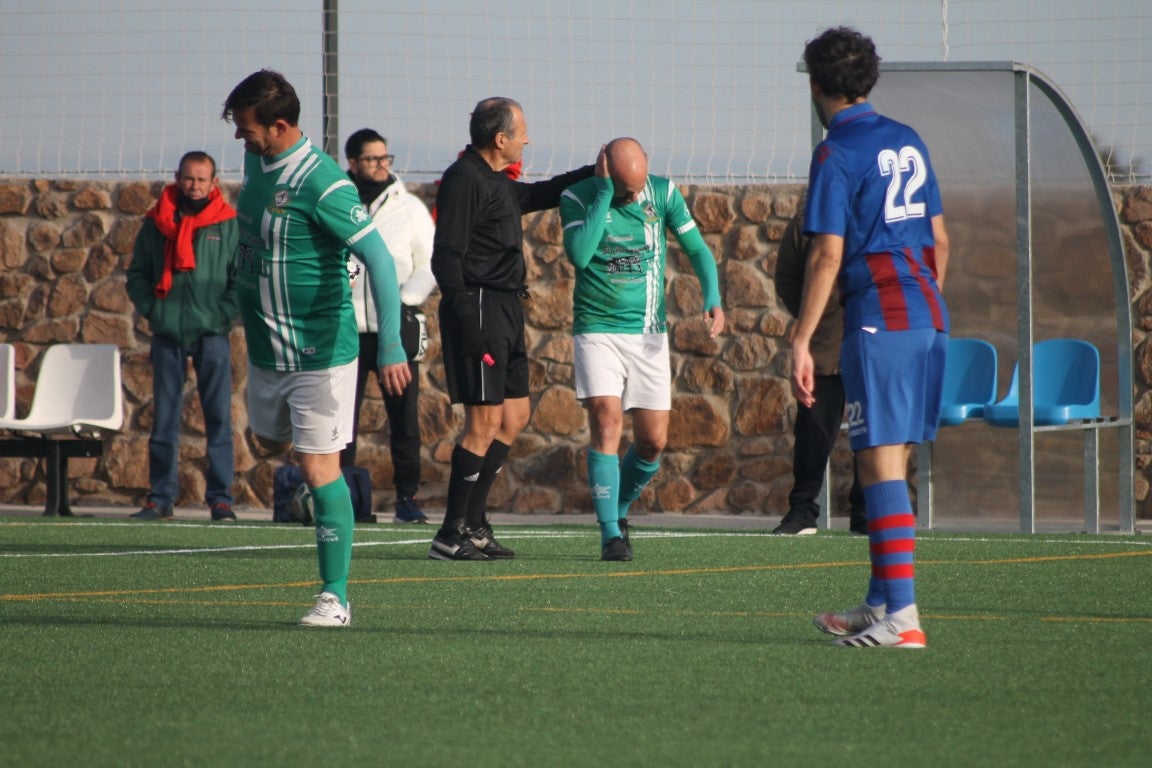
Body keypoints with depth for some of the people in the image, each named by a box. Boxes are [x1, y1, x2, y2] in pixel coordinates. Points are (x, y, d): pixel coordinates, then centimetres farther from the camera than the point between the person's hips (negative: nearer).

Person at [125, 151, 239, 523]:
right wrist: (151, 308, -2)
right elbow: (137, 274, 13)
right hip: (167, 335, 2)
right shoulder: (156, 222, 8)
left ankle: (220, 499, 0)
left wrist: (223, 313, -10)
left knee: (219, 418, -2)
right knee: (164, 420, 4)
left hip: (211, 334, -2)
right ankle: (160, 498, 8)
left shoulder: (229, 224, 2)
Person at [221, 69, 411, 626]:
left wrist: (391, 347, -30)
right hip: (265, 349, 8)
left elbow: (378, 257, -25)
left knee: (318, 467, -9)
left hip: (320, 349, -8)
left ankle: (335, 596, -4)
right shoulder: (256, 161, 4)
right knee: (269, 440, 20)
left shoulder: (322, 184, -22)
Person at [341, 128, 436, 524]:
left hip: (397, 327, 0)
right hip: (347, 327, 0)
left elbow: (430, 264, 7)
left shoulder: (409, 207, 7)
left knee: (404, 417, -1)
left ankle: (407, 497, 4)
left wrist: (405, 301, -8)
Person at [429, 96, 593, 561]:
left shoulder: (496, 183, 17)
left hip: (504, 312, 11)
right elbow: (446, 257, -18)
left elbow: (537, 195, 39)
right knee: (486, 421, -11)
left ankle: (472, 523, 18)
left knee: (515, 415, 14)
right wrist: (467, 322, -23)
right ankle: (452, 535, -7)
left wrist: (593, 173, 33)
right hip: (479, 309, -11)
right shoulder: (465, 180, -13)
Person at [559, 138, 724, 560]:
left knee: (653, 440, 2)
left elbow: (697, 248, 5)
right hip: (597, 330, -3)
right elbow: (579, 255, -25)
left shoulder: (663, 193, -1)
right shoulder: (577, 198, -9)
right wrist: (604, 192, -25)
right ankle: (610, 534, -13)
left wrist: (712, 296, -13)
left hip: (648, 332, 3)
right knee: (607, 421, -18)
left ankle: (619, 508, 29)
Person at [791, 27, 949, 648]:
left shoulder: (836, 154, -8)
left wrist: (801, 343, -12)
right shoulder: (908, 143, 14)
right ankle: (880, 603, 18)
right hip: (929, 316, 8)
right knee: (890, 459, 14)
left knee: (880, 460, -8)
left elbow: (828, 256, -13)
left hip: (879, 317, -8)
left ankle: (901, 615, -14)